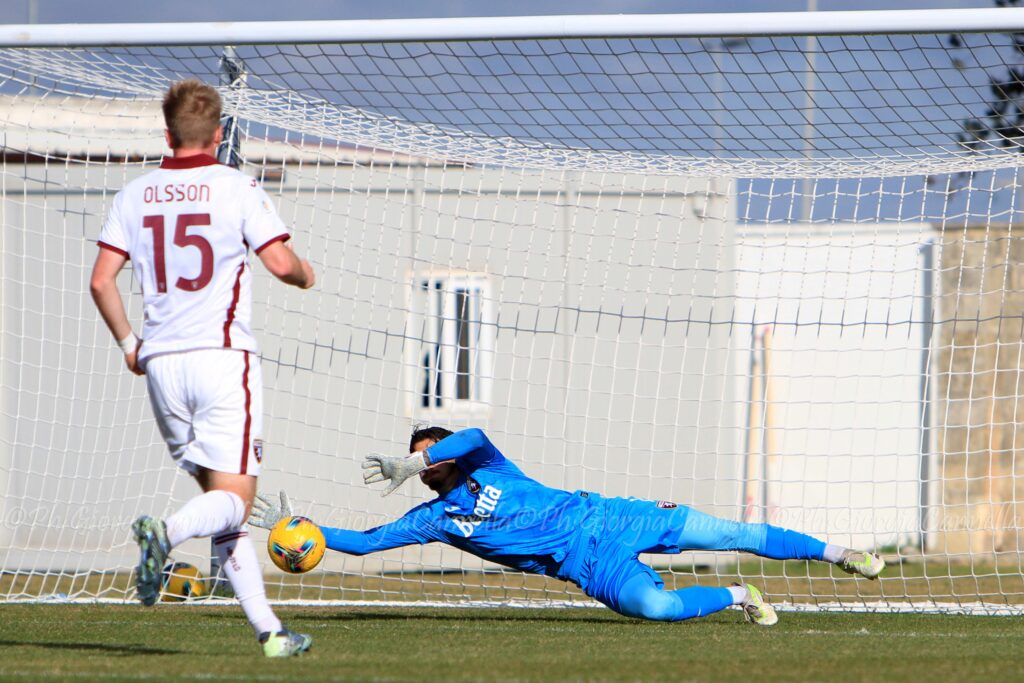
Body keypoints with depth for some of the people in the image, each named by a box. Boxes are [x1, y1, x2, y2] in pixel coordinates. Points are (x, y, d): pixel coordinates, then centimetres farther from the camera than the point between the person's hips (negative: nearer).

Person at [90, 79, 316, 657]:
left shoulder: (136, 195, 7)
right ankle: (167, 532, -36)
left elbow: (102, 280, 4)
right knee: (234, 497, -4)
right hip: (223, 355, -5)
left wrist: (128, 343, 17)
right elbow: (281, 263, -10)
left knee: (220, 496, 12)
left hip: (162, 362, 5)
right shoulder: (237, 188, -4)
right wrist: (307, 274, 13)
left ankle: (267, 627, 8)